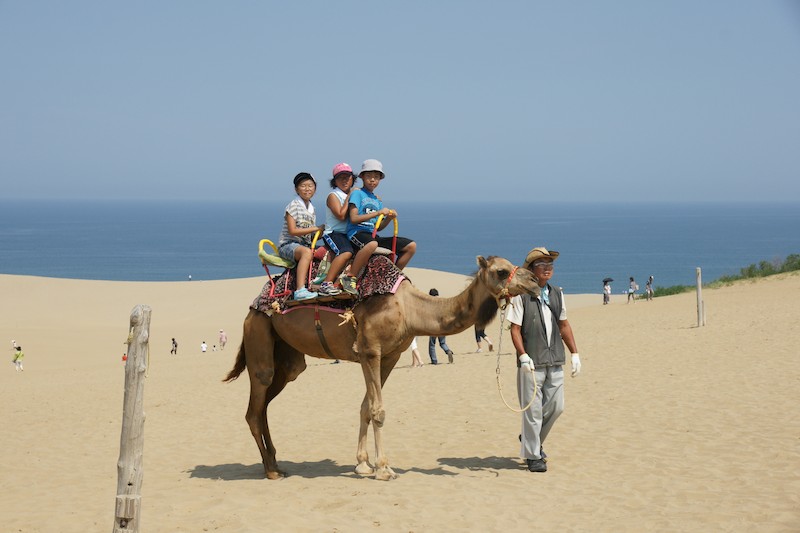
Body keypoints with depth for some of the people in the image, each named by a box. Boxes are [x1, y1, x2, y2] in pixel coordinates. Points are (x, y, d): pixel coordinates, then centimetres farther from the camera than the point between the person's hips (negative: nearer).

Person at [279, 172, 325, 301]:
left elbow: (310, 236, 14)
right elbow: (292, 231, -16)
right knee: (307, 252, -37)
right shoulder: (293, 206, -6)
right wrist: (316, 228, -13)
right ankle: (300, 290, -50)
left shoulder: (311, 209, 16)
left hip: (304, 245, 8)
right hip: (288, 244, -8)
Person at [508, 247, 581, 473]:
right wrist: (523, 356, -19)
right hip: (531, 362, -6)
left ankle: (531, 440, 32)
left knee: (556, 407, 9)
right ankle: (532, 456, 10)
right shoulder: (521, 295, -6)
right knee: (533, 410, -2)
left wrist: (575, 353, 13)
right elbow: (515, 329, -9)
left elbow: (564, 325, 17)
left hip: (555, 361, 6)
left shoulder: (557, 293, 12)